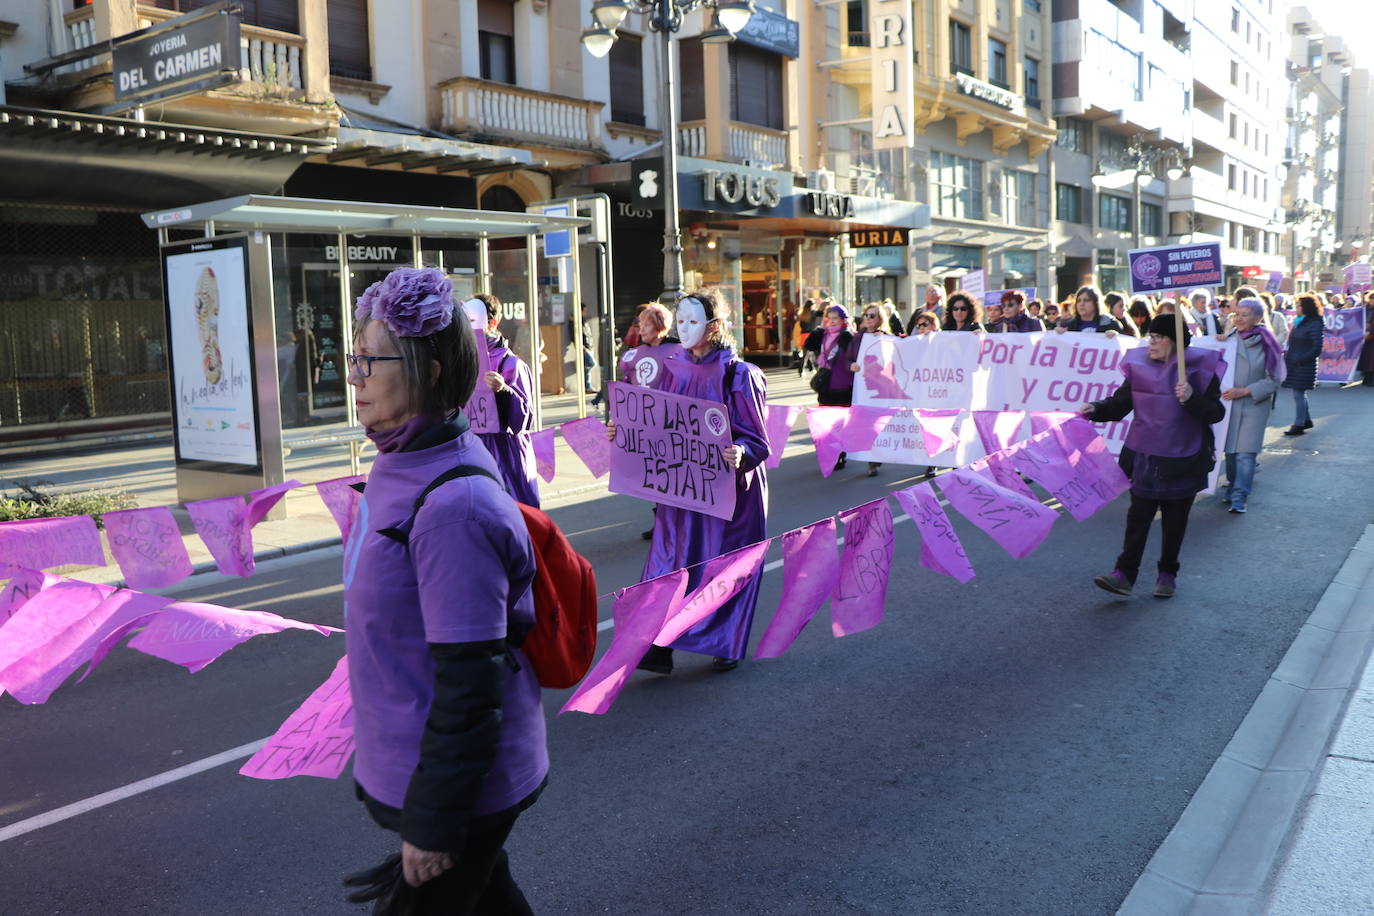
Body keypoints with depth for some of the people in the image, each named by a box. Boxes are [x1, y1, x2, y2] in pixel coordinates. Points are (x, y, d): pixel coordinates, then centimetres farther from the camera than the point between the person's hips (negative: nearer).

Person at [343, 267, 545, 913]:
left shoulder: (453, 506, -28)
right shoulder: (401, 468, 2)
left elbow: (470, 687, -26)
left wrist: (433, 824, -19)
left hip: (456, 779, -9)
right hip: (408, 761, 9)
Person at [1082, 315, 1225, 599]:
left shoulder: (1199, 369, -7)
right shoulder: (1140, 367, 0)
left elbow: (1216, 413, -8)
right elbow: (1120, 403, 2)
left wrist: (1192, 398, -25)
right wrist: (1096, 409, -16)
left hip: (1182, 462, -1)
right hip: (1144, 458, 2)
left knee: (1175, 520, 11)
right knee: (1138, 516, 0)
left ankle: (1168, 573, 26)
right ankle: (1125, 574, 2)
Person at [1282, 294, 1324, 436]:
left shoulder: (1314, 324, -11)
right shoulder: (1298, 322, 14)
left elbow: (1317, 348, -14)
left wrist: (1301, 360, -16)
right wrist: (1287, 357, 7)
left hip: (1304, 365, -8)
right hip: (1294, 363, 8)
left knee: (1298, 394, -6)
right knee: (1299, 393, 15)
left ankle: (1298, 425, 0)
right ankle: (1307, 420, 28)